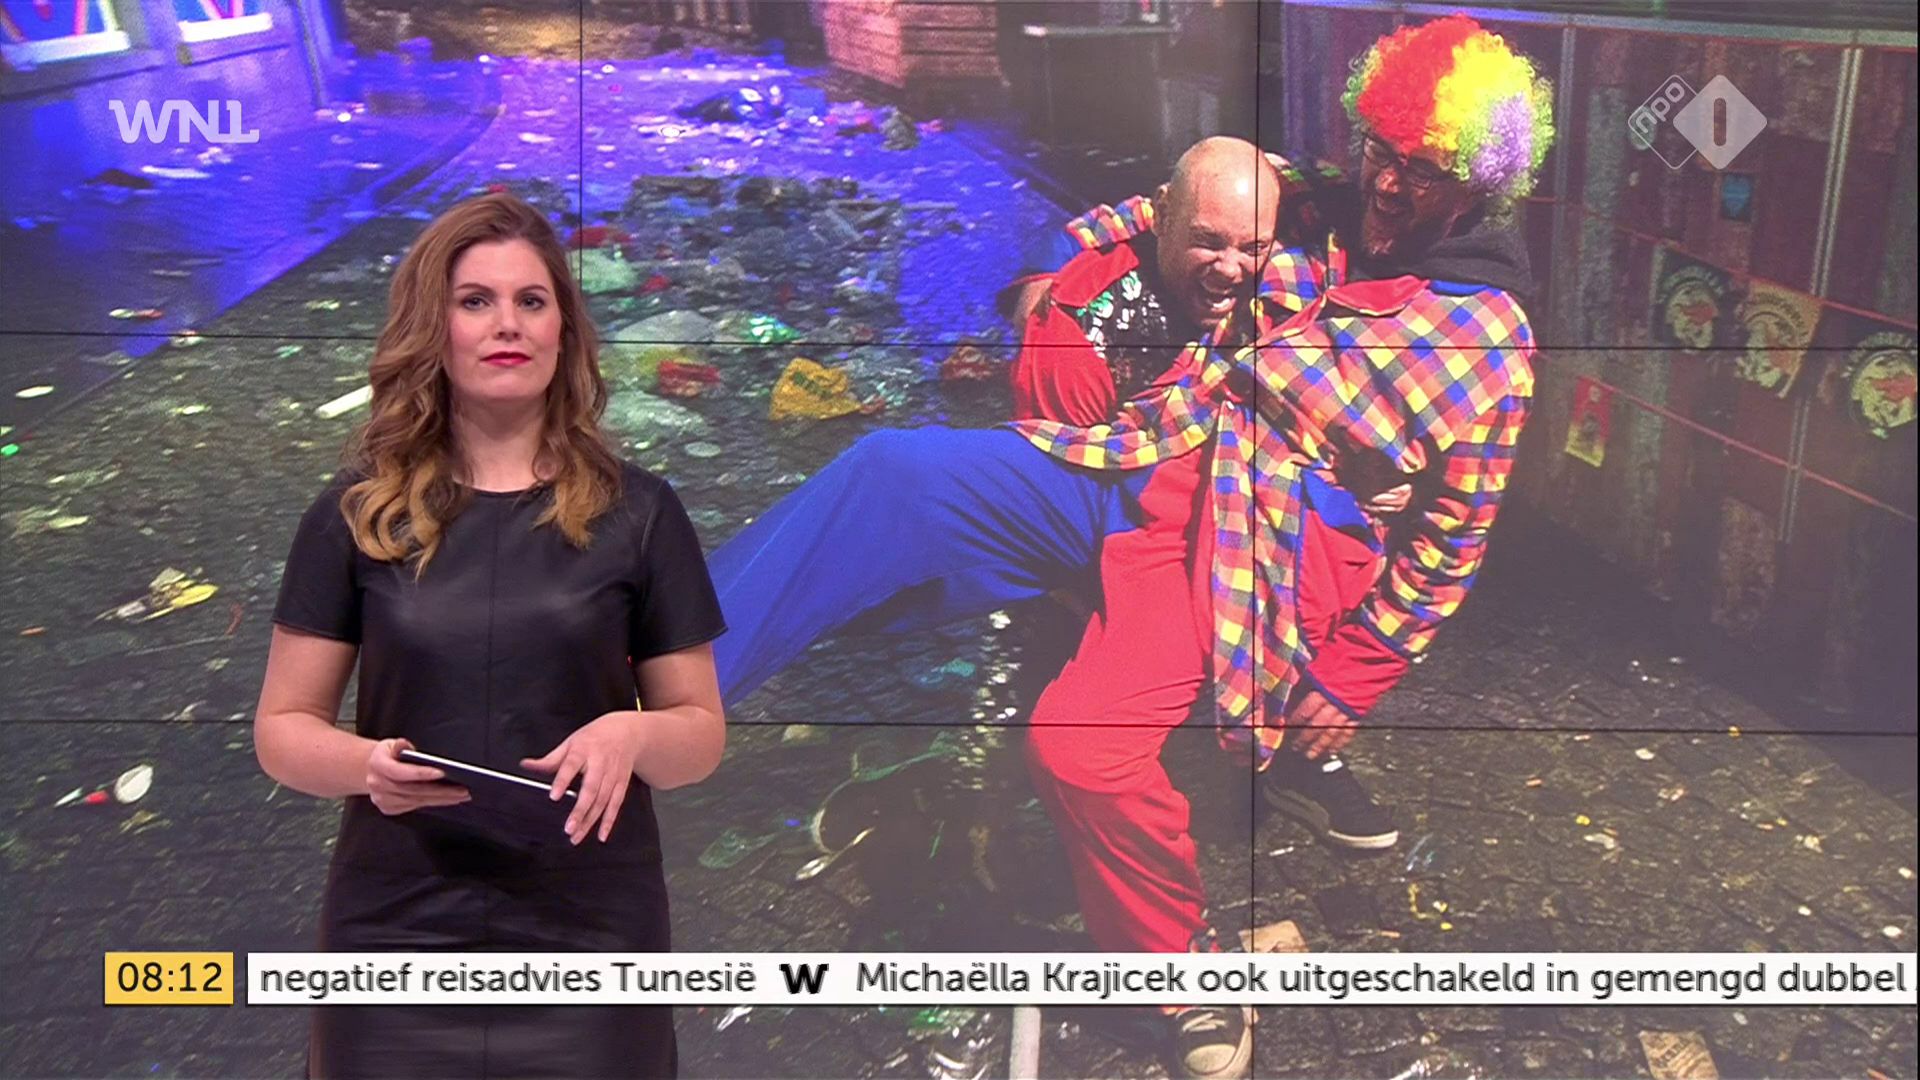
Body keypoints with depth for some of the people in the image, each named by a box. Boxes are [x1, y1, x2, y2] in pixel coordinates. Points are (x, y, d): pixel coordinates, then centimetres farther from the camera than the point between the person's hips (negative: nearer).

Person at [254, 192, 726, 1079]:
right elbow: (282, 727, 4)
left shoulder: (636, 513, 2)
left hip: (588, 943, 0)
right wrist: (365, 763, -17)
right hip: (396, 942, 0)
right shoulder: (355, 514, 2)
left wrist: (632, 734, -17)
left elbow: (700, 731, 5)